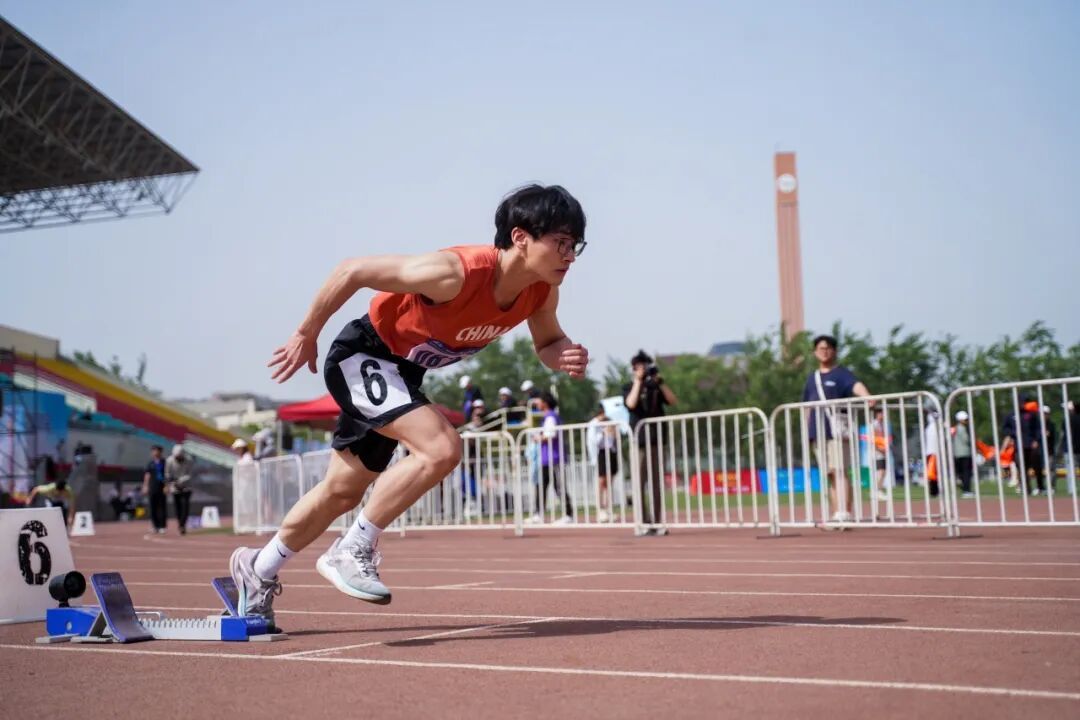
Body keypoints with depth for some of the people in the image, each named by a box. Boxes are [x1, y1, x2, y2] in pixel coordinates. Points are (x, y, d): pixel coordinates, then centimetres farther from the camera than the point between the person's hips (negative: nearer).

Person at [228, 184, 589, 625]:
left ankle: (259, 569, 40)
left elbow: (547, 343, 5)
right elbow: (353, 271, -26)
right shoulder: (457, 273, -35)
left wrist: (564, 357, -19)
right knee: (441, 447, -28)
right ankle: (351, 553, -13)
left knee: (343, 492, 18)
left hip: (402, 371, 8)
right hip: (362, 356, -8)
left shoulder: (542, 291, -15)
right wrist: (306, 335, -16)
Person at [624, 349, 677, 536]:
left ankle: (657, 522, 8)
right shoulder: (629, 387, 5)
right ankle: (644, 523, -8)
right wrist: (638, 381, -12)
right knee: (640, 483, -7)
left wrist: (660, 382, -6)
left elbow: (673, 401, 1)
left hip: (657, 439, 3)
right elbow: (631, 403, -16)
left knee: (657, 483, 4)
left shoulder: (655, 387, 14)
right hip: (639, 440, -3)